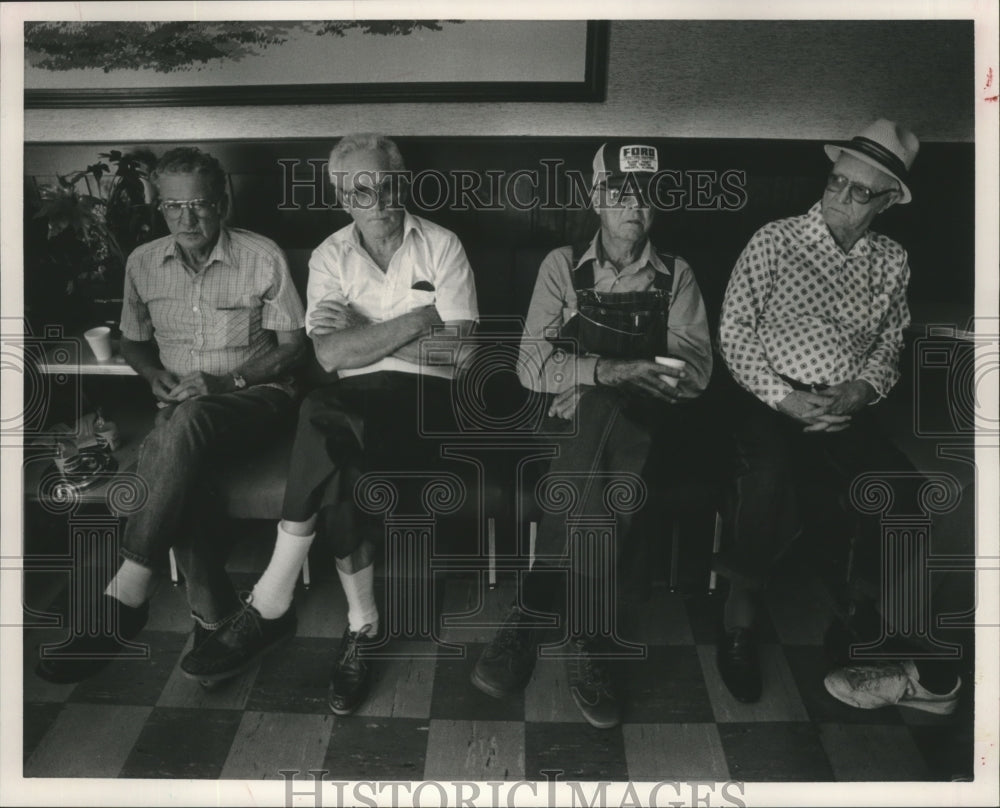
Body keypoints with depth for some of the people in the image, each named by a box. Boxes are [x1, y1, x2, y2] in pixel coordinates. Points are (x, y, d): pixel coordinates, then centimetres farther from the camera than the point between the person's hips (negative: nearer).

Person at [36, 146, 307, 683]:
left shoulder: (262, 257, -4)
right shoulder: (143, 263, 9)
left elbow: (292, 346, -3)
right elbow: (132, 342, 21)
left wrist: (226, 381, -16)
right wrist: (156, 375, -2)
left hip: (256, 394, -3)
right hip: (181, 405, 4)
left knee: (186, 423, -38)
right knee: (162, 454, -34)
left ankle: (126, 596, -33)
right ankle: (214, 613, -28)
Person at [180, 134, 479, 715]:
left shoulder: (441, 246, 5)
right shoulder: (331, 257, 11)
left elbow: (457, 350, -6)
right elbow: (331, 353, -5)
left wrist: (362, 341, -3)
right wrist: (417, 322, -7)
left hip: (427, 398, -3)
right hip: (355, 406, 3)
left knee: (323, 414, -33)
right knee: (338, 467, -33)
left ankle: (271, 605, -23)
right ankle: (362, 623, -17)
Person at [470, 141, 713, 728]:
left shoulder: (676, 276, 14)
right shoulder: (564, 266, 11)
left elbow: (696, 370, -1)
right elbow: (533, 366, -1)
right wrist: (612, 370, -18)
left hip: (646, 426, 1)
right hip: (574, 420, 0)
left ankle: (532, 614, -28)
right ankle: (583, 637, -30)